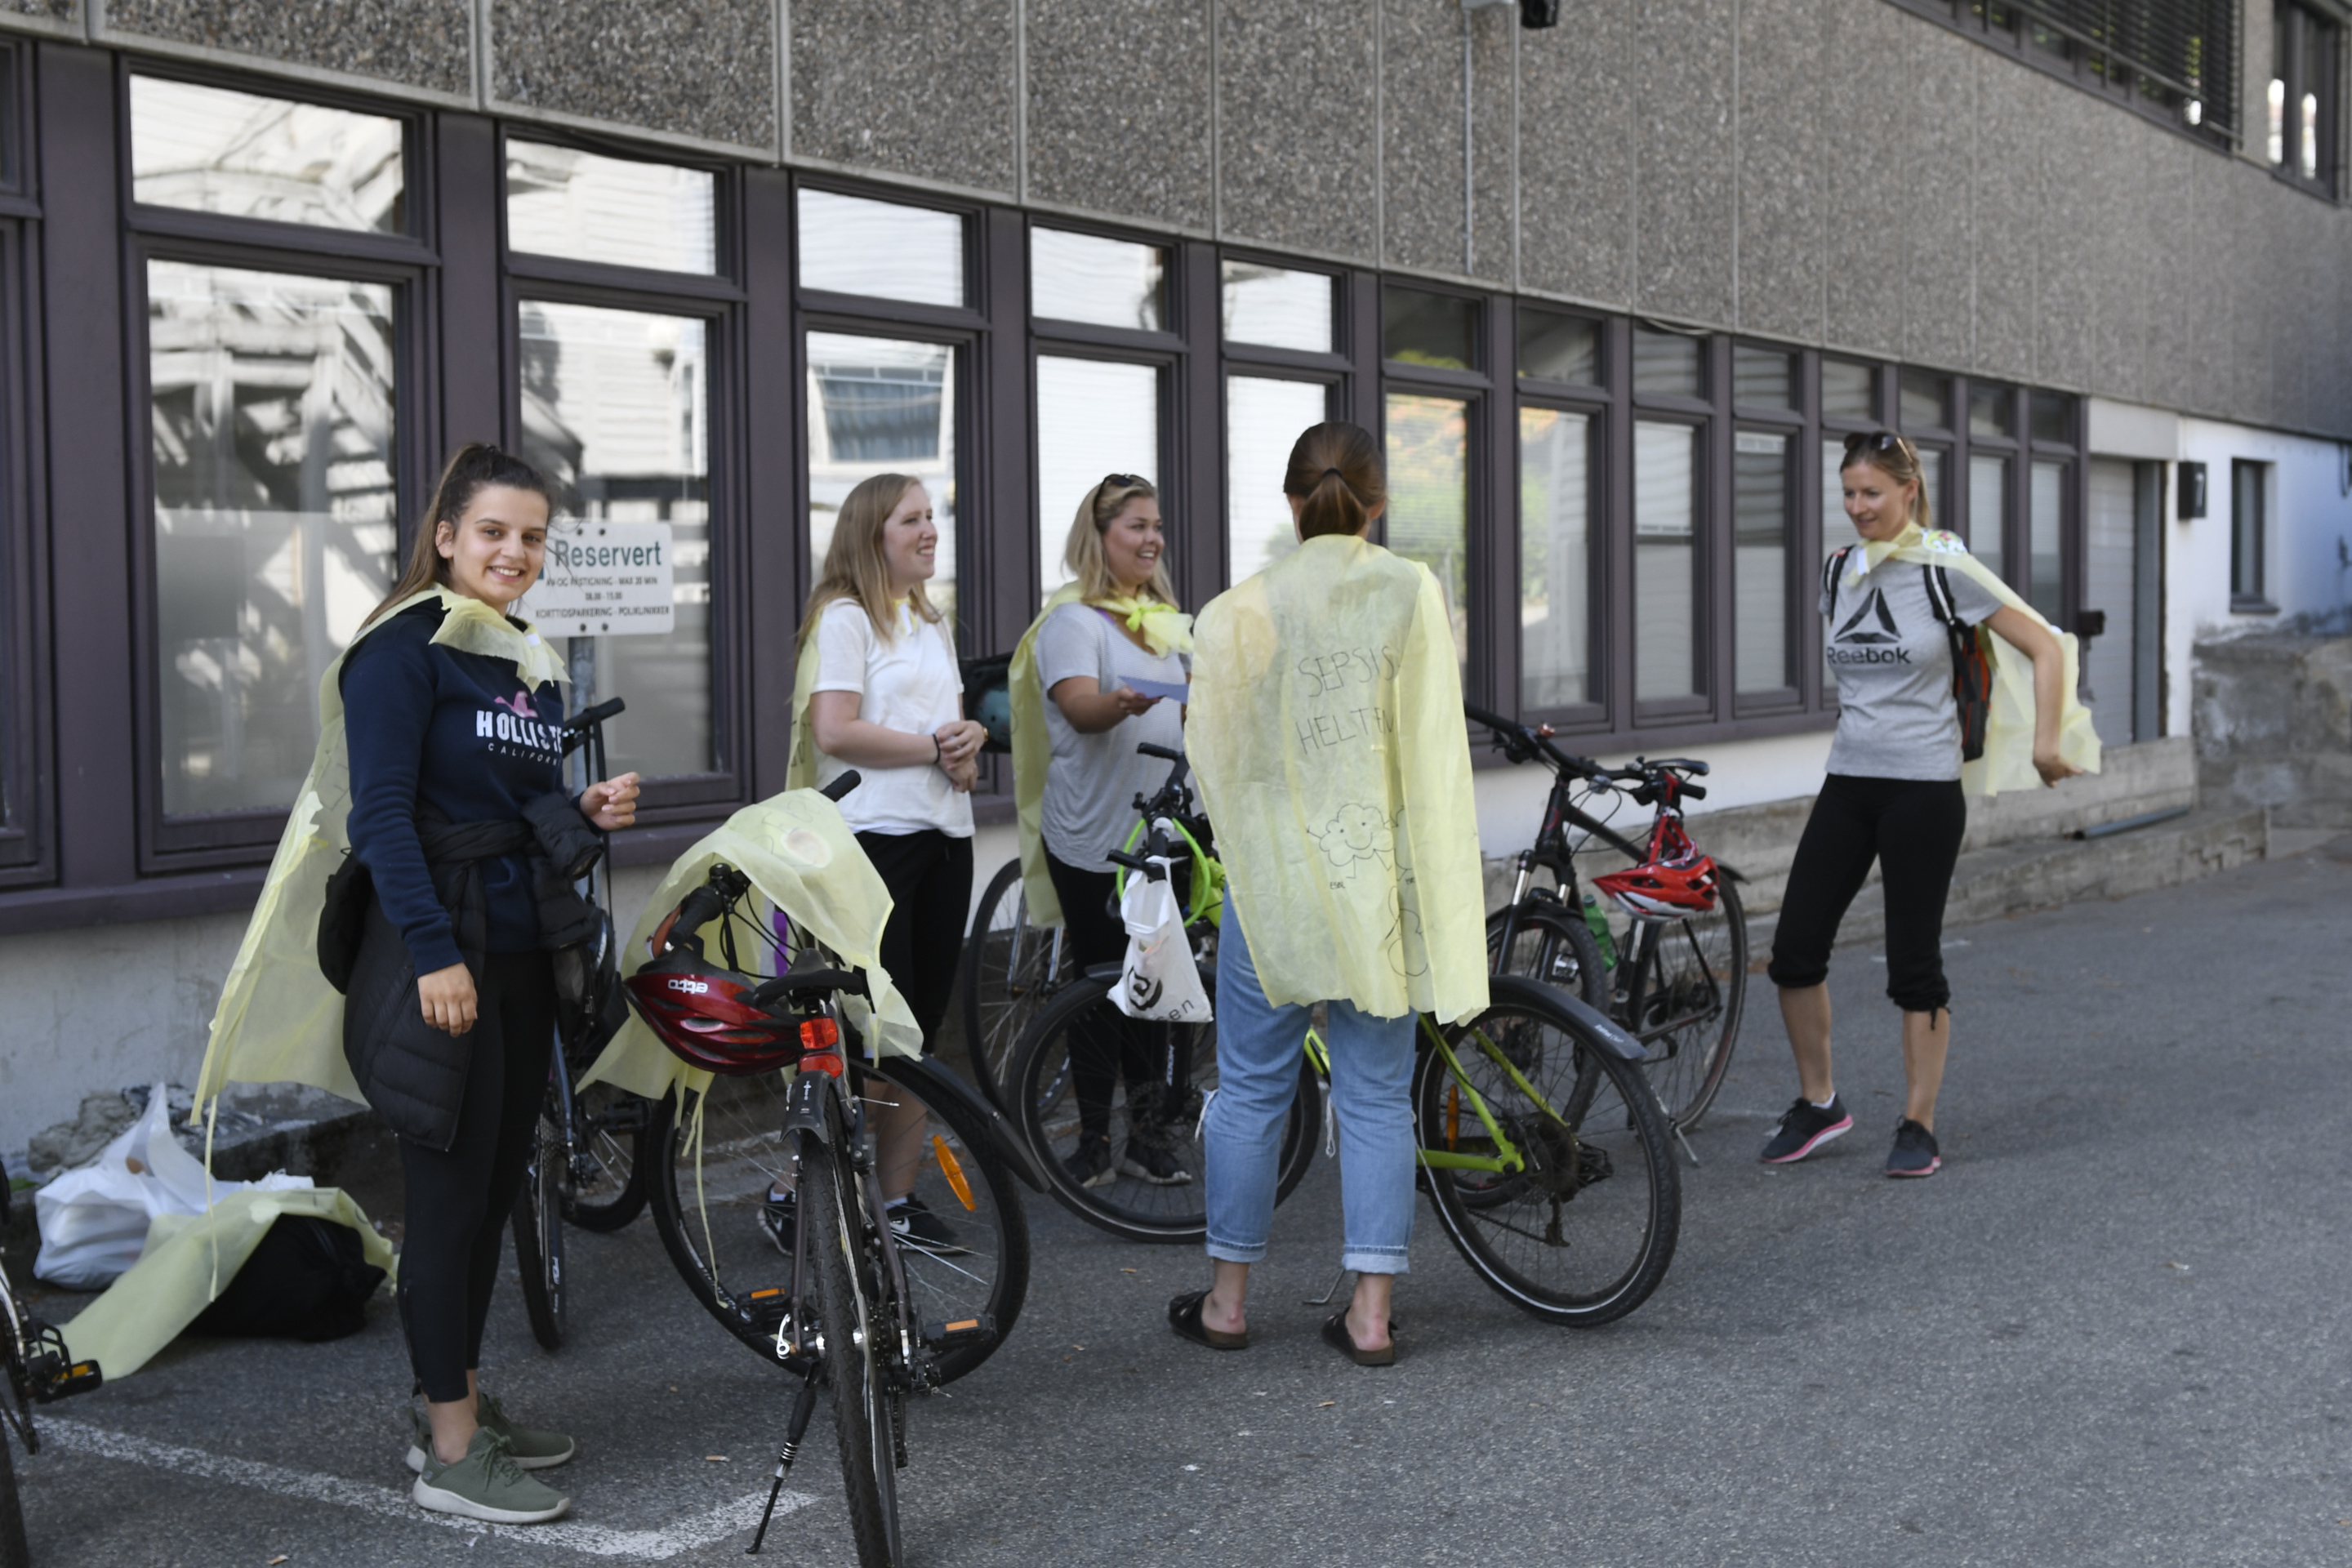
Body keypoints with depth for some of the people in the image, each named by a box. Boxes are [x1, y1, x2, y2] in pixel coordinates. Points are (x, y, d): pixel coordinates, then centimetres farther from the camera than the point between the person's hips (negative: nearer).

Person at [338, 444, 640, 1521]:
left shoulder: (531, 663, 16)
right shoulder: (404, 647, -9)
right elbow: (382, 814, -16)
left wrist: (590, 814, 1)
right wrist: (435, 950, -24)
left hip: (522, 956, 8)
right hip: (441, 955, -8)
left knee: (496, 1189, 13)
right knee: (450, 1194, -4)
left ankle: (463, 1404, 25)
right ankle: (450, 1453, 3)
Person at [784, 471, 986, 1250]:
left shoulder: (931, 622, 20)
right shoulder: (844, 617, -6)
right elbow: (835, 730, -16)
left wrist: (969, 743, 2)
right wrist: (932, 747, -13)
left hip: (944, 836, 8)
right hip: (872, 836, -8)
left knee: (920, 1026, 9)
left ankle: (899, 1197, 16)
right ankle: (795, 1192, 1)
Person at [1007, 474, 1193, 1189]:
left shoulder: (1168, 619, 17)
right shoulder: (1074, 618, -7)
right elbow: (1079, 704, -25)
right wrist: (1120, 705, -44)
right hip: (1095, 838, -6)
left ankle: (1149, 1131, 16)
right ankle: (1093, 1141, 7)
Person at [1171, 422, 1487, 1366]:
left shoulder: (1244, 610, -6)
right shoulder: (1413, 594, -5)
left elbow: (1215, 751, -1)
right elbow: (1435, 749, -4)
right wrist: (1442, 891, 6)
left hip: (1276, 871, -1)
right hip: (1379, 878, 1)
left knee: (1251, 1087, 11)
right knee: (1377, 1095, 8)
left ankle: (1227, 1298, 20)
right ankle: (1371, 1312, 10)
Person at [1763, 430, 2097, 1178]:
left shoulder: (1946, 570, -9)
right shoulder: (1838, 573, 7)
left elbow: (2047, 648, -6)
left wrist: (2046, 745, -6)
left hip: (1923, 787, -5)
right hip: (1847, 781, 5)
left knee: (1914, 961, -1)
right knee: (1794, 949, 0)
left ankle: (1918, 1126, 11)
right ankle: (1817, 1103, 18)